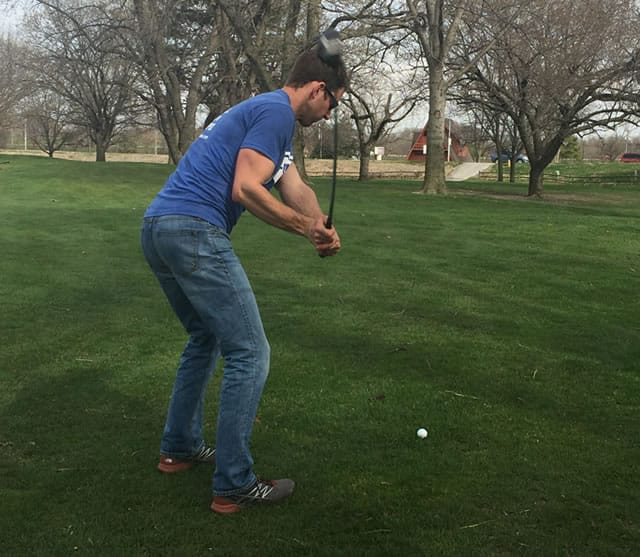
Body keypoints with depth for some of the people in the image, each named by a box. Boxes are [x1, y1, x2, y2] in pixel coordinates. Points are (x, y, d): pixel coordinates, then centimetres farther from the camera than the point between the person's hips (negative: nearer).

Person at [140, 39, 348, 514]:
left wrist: (320, 226, -8)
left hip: (158, 229, 10)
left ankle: (180, 448, 33)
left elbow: (295, 188, 11)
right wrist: (308, 227, -9)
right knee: (249, 353, -3)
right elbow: (245, 190, -16)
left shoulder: (264, 113, 25)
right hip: (195, 233, -10)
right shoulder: (276, 111, -6)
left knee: (206, 339, 26)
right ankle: (234, 485, 2)